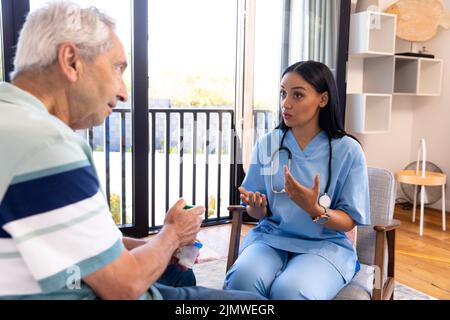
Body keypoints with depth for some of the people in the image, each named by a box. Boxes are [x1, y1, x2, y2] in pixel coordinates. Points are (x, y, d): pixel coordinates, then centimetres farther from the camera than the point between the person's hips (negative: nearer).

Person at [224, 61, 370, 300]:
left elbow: (349, 221, -3)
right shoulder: (267, 144, 3)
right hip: (270, 237, 2)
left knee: (290, 290, -33)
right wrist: (256, 207, -16)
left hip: (324, 244, -2)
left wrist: (315, 210, -23)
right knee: (242, 279, -30)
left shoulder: (348, 150, -6)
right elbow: (259, 213, 9)